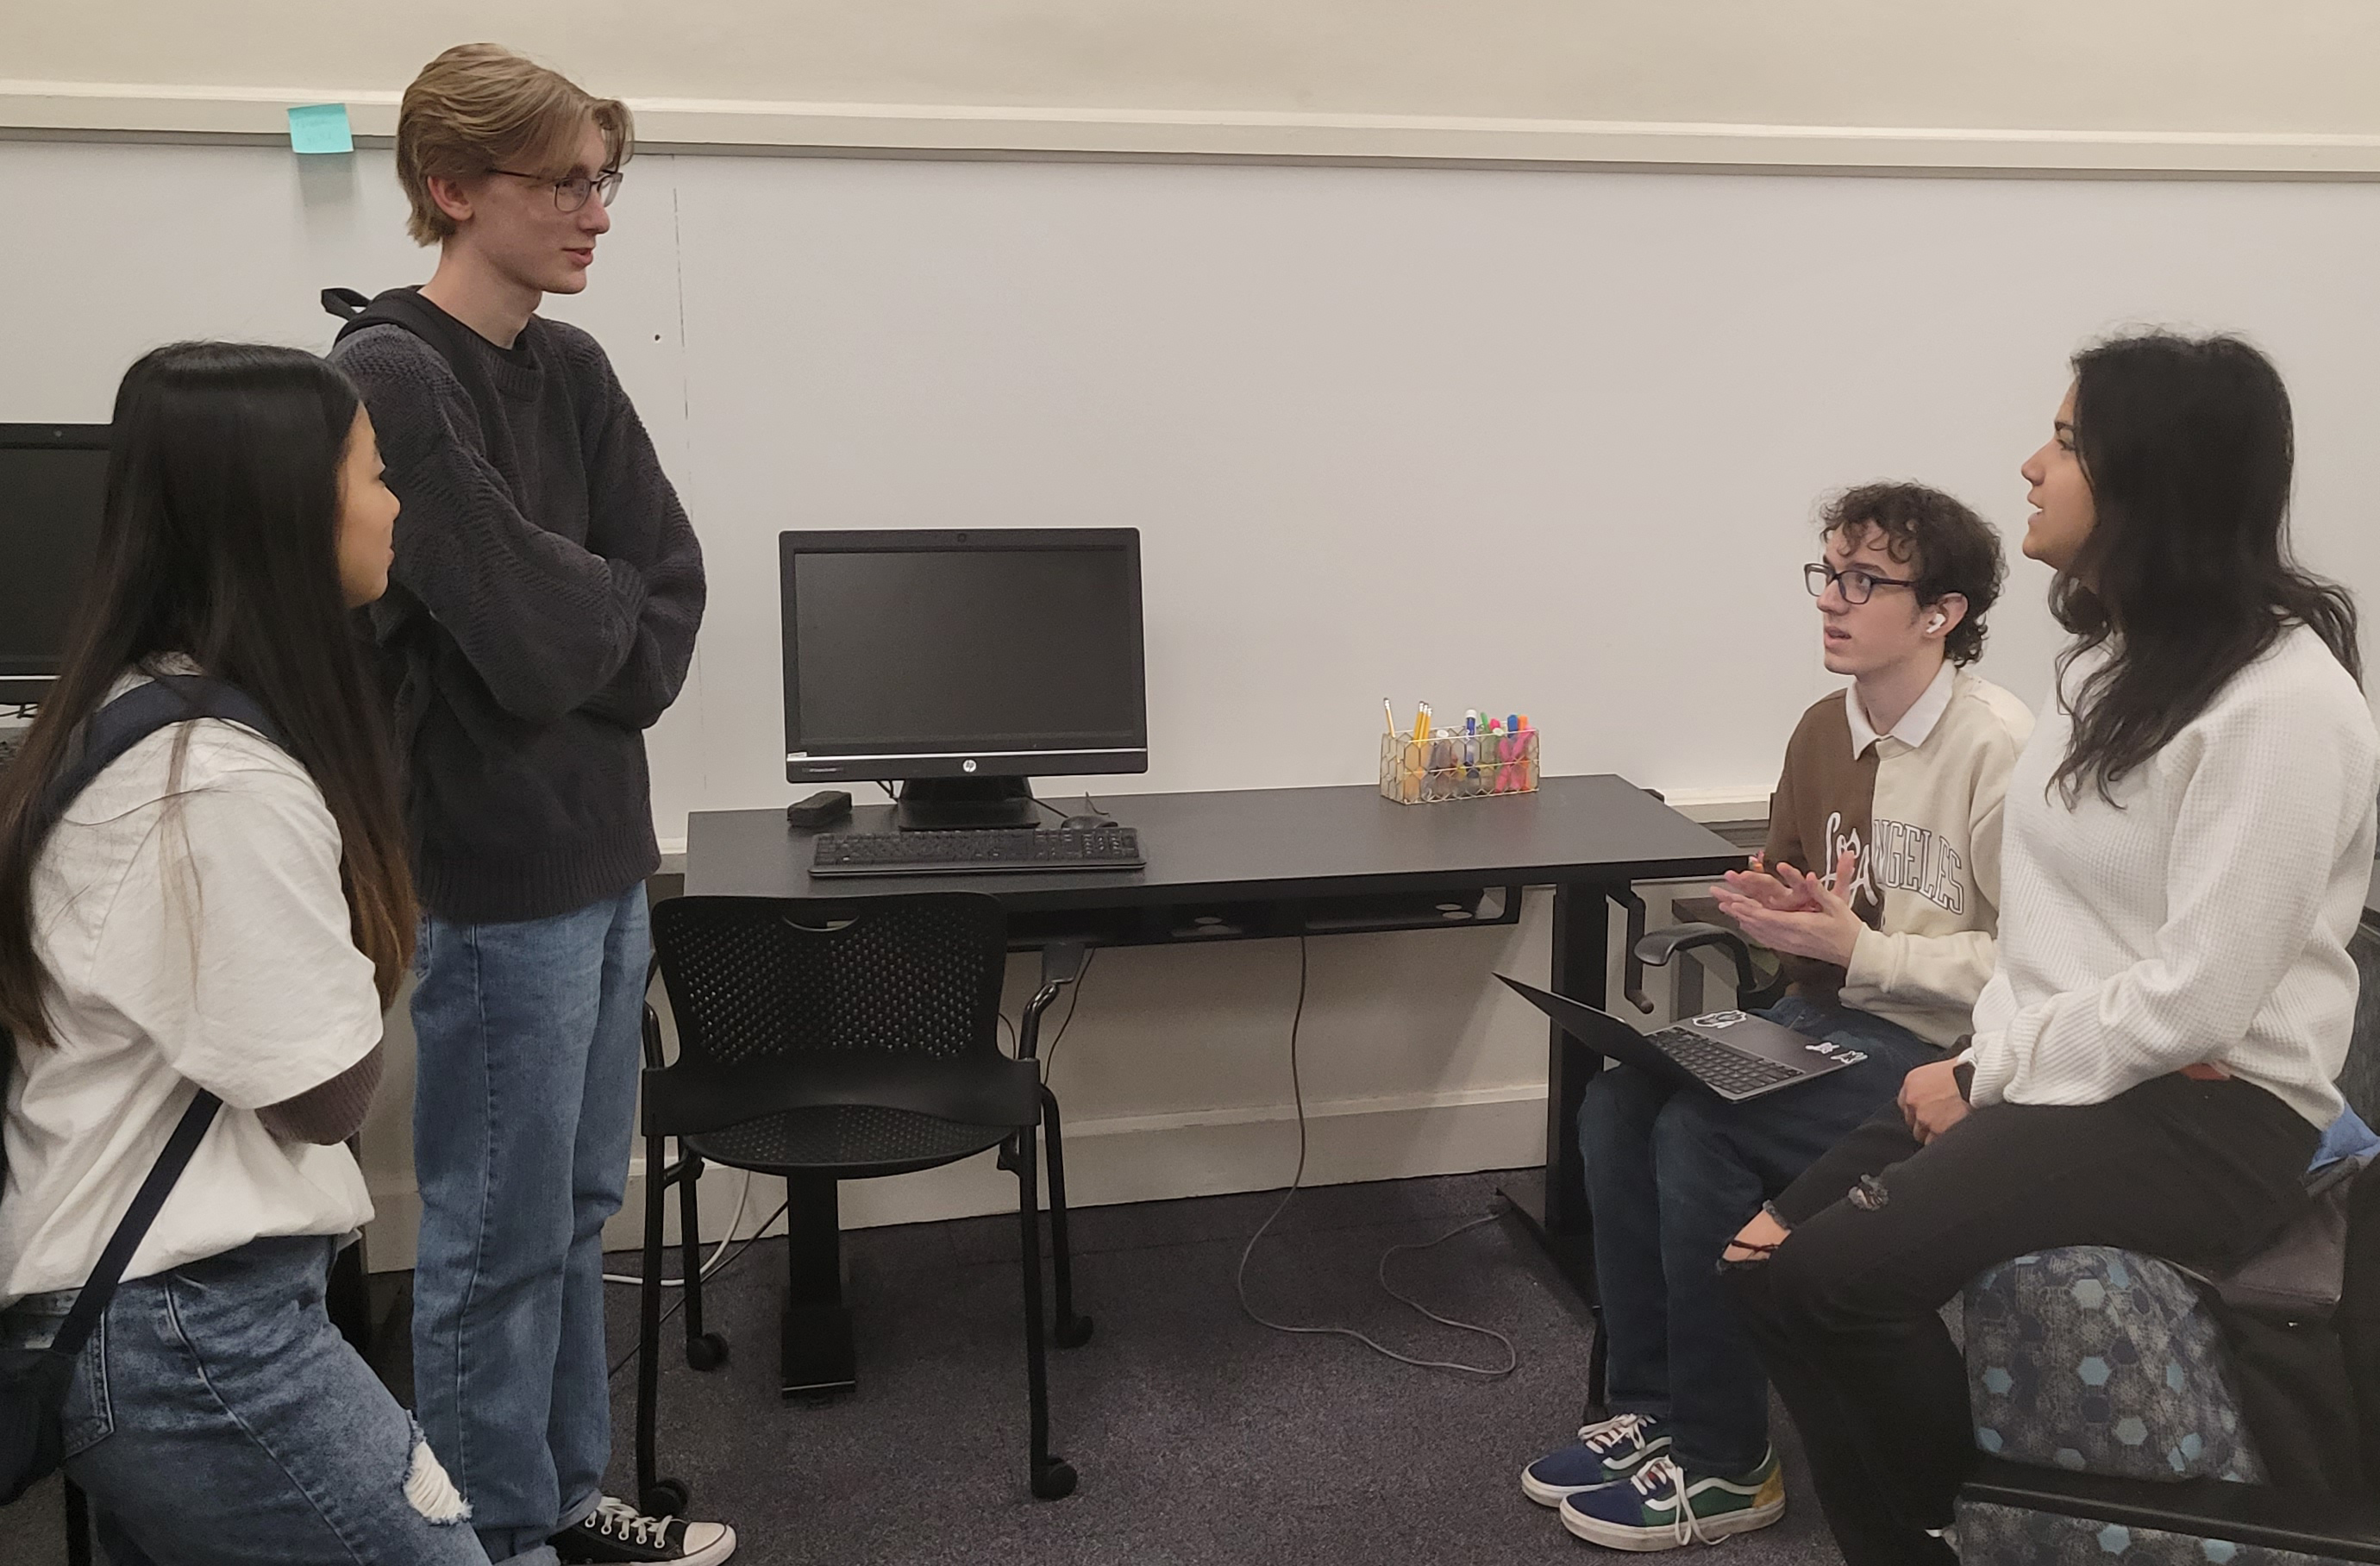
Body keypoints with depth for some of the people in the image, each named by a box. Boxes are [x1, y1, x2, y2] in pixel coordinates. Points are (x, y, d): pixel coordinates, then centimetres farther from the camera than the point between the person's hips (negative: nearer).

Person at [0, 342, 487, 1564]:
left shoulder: (141, 712, 5)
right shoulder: (223, 784, -25)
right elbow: (325, 1096, -17)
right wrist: (354, 953, -4)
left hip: (141, 1299, 10)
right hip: (188, 1330, -10)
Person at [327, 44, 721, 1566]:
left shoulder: (574, 370, 9)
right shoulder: (390, 380, -15)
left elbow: (671, 593, 4)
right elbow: (529, 629, -20)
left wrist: (581, 624, -13)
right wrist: (615, 597, -2)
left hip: (605, 853, 8)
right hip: (499, 876, -8)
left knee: (578, 1212, 17)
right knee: (500, 1236, 5)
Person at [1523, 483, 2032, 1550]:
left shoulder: (1998, 748, -18)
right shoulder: (1825, 731, 7)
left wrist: (1853, 948, -21)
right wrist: (1777, 912, -3)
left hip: (1942, 1050, -8)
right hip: (1826, 1018, 8)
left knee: (1700, 1133, -24)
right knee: (1616, 1104, -11)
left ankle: (1724, 1464, -6)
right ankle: (1651, 1409, 2)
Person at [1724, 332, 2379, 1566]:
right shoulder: (2107, 661, 12)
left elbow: (2196, 998, -20)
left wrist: (1990, 1077, -12)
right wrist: (1987, 1053, -3)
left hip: (2205, 1113, -8)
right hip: (2054, 1075, 8)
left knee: (1835, 1274, -23)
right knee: (1769, 1254, -8)